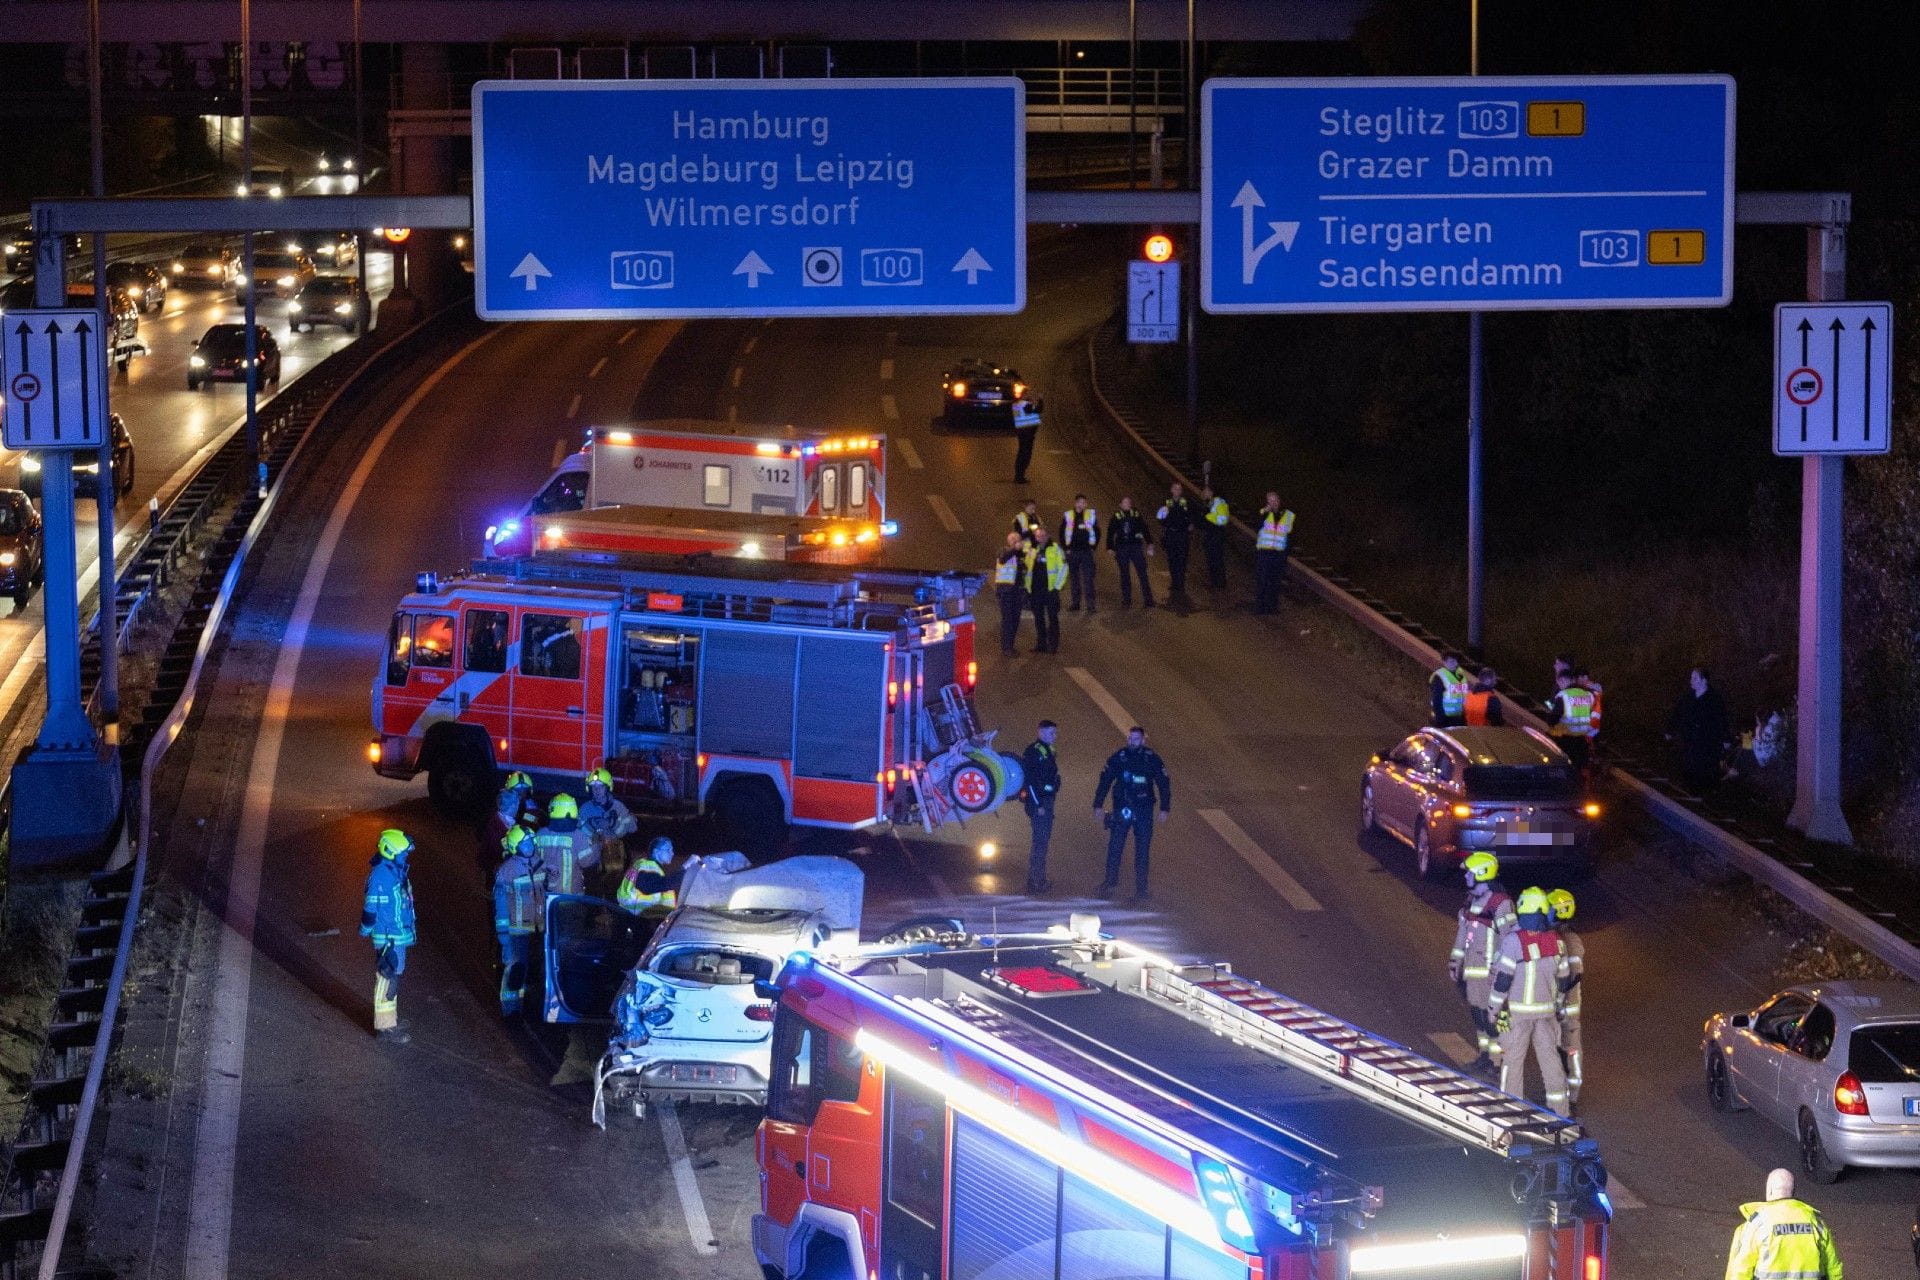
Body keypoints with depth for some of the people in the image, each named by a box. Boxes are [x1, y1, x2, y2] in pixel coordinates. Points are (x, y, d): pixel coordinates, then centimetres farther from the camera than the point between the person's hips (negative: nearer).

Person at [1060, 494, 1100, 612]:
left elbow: (1097, 532, 9)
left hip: (1086, 551, -1)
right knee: (1074, 579, 8)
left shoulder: (1091, 515, 3)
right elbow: (1062, 533, 8)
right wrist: (1066, 548, 1)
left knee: (1088, 578, -7)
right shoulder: (1067, 516, 3)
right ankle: (1075, 603, 16)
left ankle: (1091, 605, -8)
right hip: (1072, 552, 2)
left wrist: (1093, 546, 2)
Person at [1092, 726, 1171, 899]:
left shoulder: (1151, 758, -2)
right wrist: (1098, 805, 2)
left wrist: (1165, 808, -1)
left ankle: (1141, 886, 9)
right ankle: (1111, 880, 12)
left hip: (1144, 810, 0)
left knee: (1142, 849, 3)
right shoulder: (1118, 758, -1)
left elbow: (1164, 784, 3)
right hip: (1122, 809, 0)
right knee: (1115, 846, -1)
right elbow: (1105, 780, 5)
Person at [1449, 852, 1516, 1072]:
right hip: (1471, 967, 9)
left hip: (1489, 968, -9)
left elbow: (1508, 937, -16)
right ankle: (1485, 1052, 24)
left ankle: (1496, 1057, 0)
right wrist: (1454, 961, 20)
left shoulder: (1501, 903, -16)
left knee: (1491, 1012, -5)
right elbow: (1462, 932, 20)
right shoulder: (1471, 900, 12)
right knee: (1477, 1011, 14)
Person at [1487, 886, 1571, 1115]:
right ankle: (1559, 1109, 16)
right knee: (1550, 1057, 12)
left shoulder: (1514, 941, -18)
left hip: (1517, 1010, -4)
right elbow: (1562, 977, 7)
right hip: (1547, 1010, 4)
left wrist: (1494, 1008, -6)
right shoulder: (1555, 941, -2)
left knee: (1513, 1058, 7)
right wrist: (1559, 1006, 20)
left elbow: (1503, 978, -16)